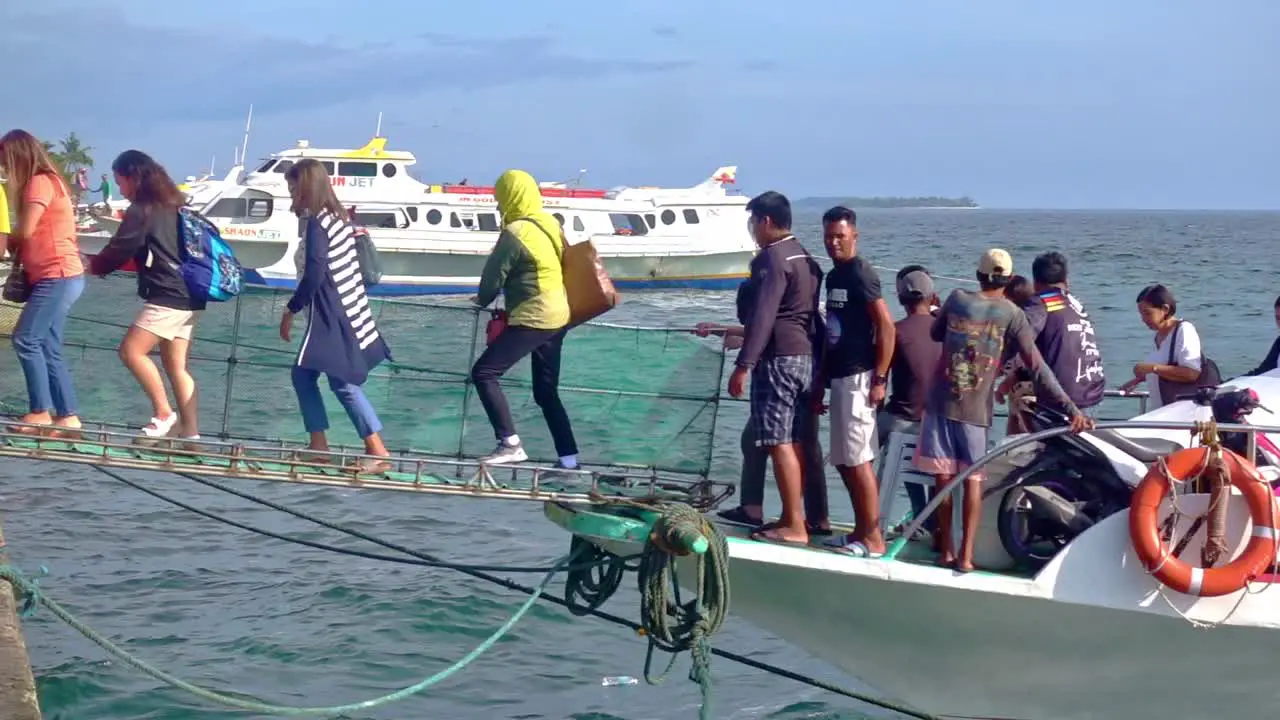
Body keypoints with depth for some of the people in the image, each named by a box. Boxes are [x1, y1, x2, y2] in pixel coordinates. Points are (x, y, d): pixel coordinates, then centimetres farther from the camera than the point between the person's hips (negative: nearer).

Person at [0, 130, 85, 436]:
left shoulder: (40, 182, -11)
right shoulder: (46, 182, 18)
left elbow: (25, 230, -14)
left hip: (58, 276, -10)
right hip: (53, 278, 10)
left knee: (25, 338, -11)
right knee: (47, 349, 6)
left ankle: (40, 411, -9)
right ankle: (68, 417, 4)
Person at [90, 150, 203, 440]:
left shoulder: (141, 210, -9)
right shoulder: (173, 205, 17)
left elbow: (118, 251, -6)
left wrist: (93, 265, 12)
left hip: (168, 297, -9)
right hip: (188, 296, 9)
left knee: (131, 351, -8)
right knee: (176, 365, 8)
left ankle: (164, 415, -6)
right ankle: (191, 432, 5)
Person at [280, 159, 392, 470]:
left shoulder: (317, 224, -13)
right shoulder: (338, 219, 14)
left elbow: (314, 274, -20)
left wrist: (291, 309, -11)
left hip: (332, 316, -10)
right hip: (349, 312, 10)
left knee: (343, 383, -9)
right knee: (303, 373, 14)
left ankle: (378, 453, -10)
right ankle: (318, 446, 14)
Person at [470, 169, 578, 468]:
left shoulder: (515, 232, -15)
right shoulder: (550, 224, 9)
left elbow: (493, 276, -8)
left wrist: (482, 300, 13)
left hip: (533, 318, -9)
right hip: (557, 315, 9)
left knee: (484, 373, -6)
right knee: (546, 391, 15)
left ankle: (510, 444, -10)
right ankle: (568, 456, 12)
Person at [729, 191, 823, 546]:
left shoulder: (772, 258, -12)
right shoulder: (806, 258, 17)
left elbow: (762, 316, -19)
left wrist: (743, 365, -21)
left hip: (778, 359, -10)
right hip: (806, 357, 10)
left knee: (780, 443, -9)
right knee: (793, 443, 12)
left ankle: (794, 526, -10)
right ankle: (792, 517, 16)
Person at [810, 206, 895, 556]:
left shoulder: (860, 274, -11)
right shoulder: (834, 276, 16)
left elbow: (886, 326, -16)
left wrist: (879, 379, -19)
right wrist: (821, 380, 19)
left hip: (858, 378, -9)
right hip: (840, 377, 9)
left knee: (857, 460, -9)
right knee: (845, 460, 12)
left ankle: (873, 539, -5)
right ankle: (861, 531, 18)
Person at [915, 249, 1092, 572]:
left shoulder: (957, 299, 1)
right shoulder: (1012, 314, -3)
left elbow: (934, 333, 19)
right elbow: (1037, 366, -10)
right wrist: (1071, 408, -11)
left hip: (940, 402, 1)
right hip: (976, 409, -1)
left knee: (943, 476, 8)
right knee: (973, 480, 7)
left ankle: (946, 550, 11)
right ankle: (966, 555, -1)